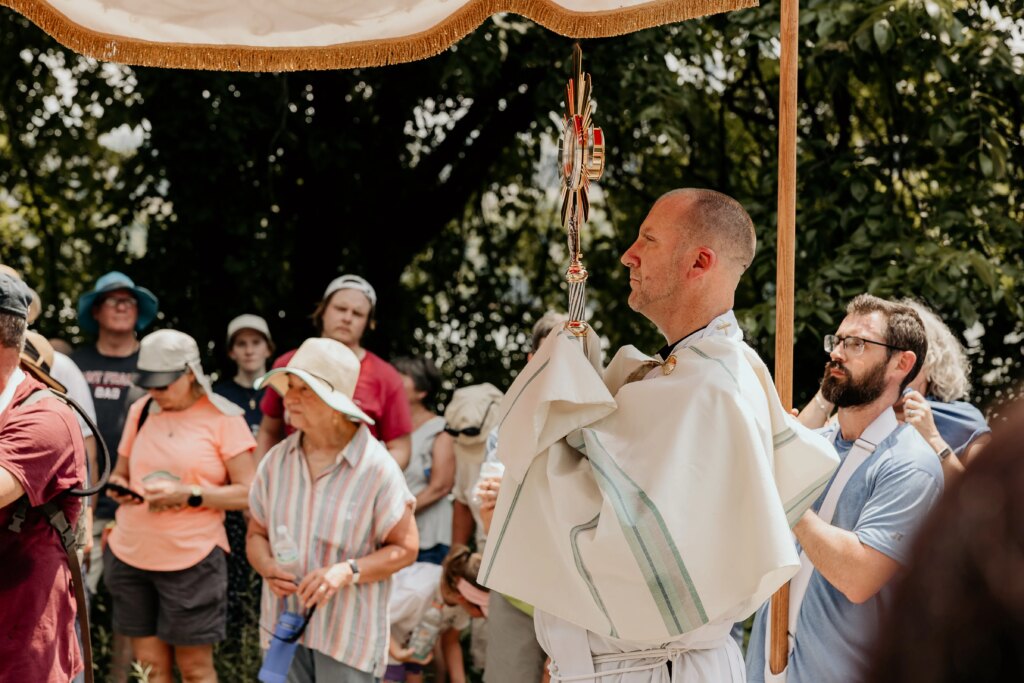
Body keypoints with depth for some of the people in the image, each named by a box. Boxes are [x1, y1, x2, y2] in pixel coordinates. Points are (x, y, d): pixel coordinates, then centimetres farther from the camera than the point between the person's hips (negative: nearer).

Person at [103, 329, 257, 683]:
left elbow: (247, 493, -7)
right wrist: (118, 487, -5)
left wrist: (186, 494, -17)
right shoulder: (141, 411, 9)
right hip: (130, 556, 4)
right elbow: (119, 474, 19)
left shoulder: (223, 417, -4)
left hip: (192, 558, -4)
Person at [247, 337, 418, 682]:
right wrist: (268, 567, -10)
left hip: (349, 634, -4)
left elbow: (405, 548, -5)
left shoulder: (376, 468, -9)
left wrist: (347, 571, -21)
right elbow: (256, 534, 13)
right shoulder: (277, 461, 4)